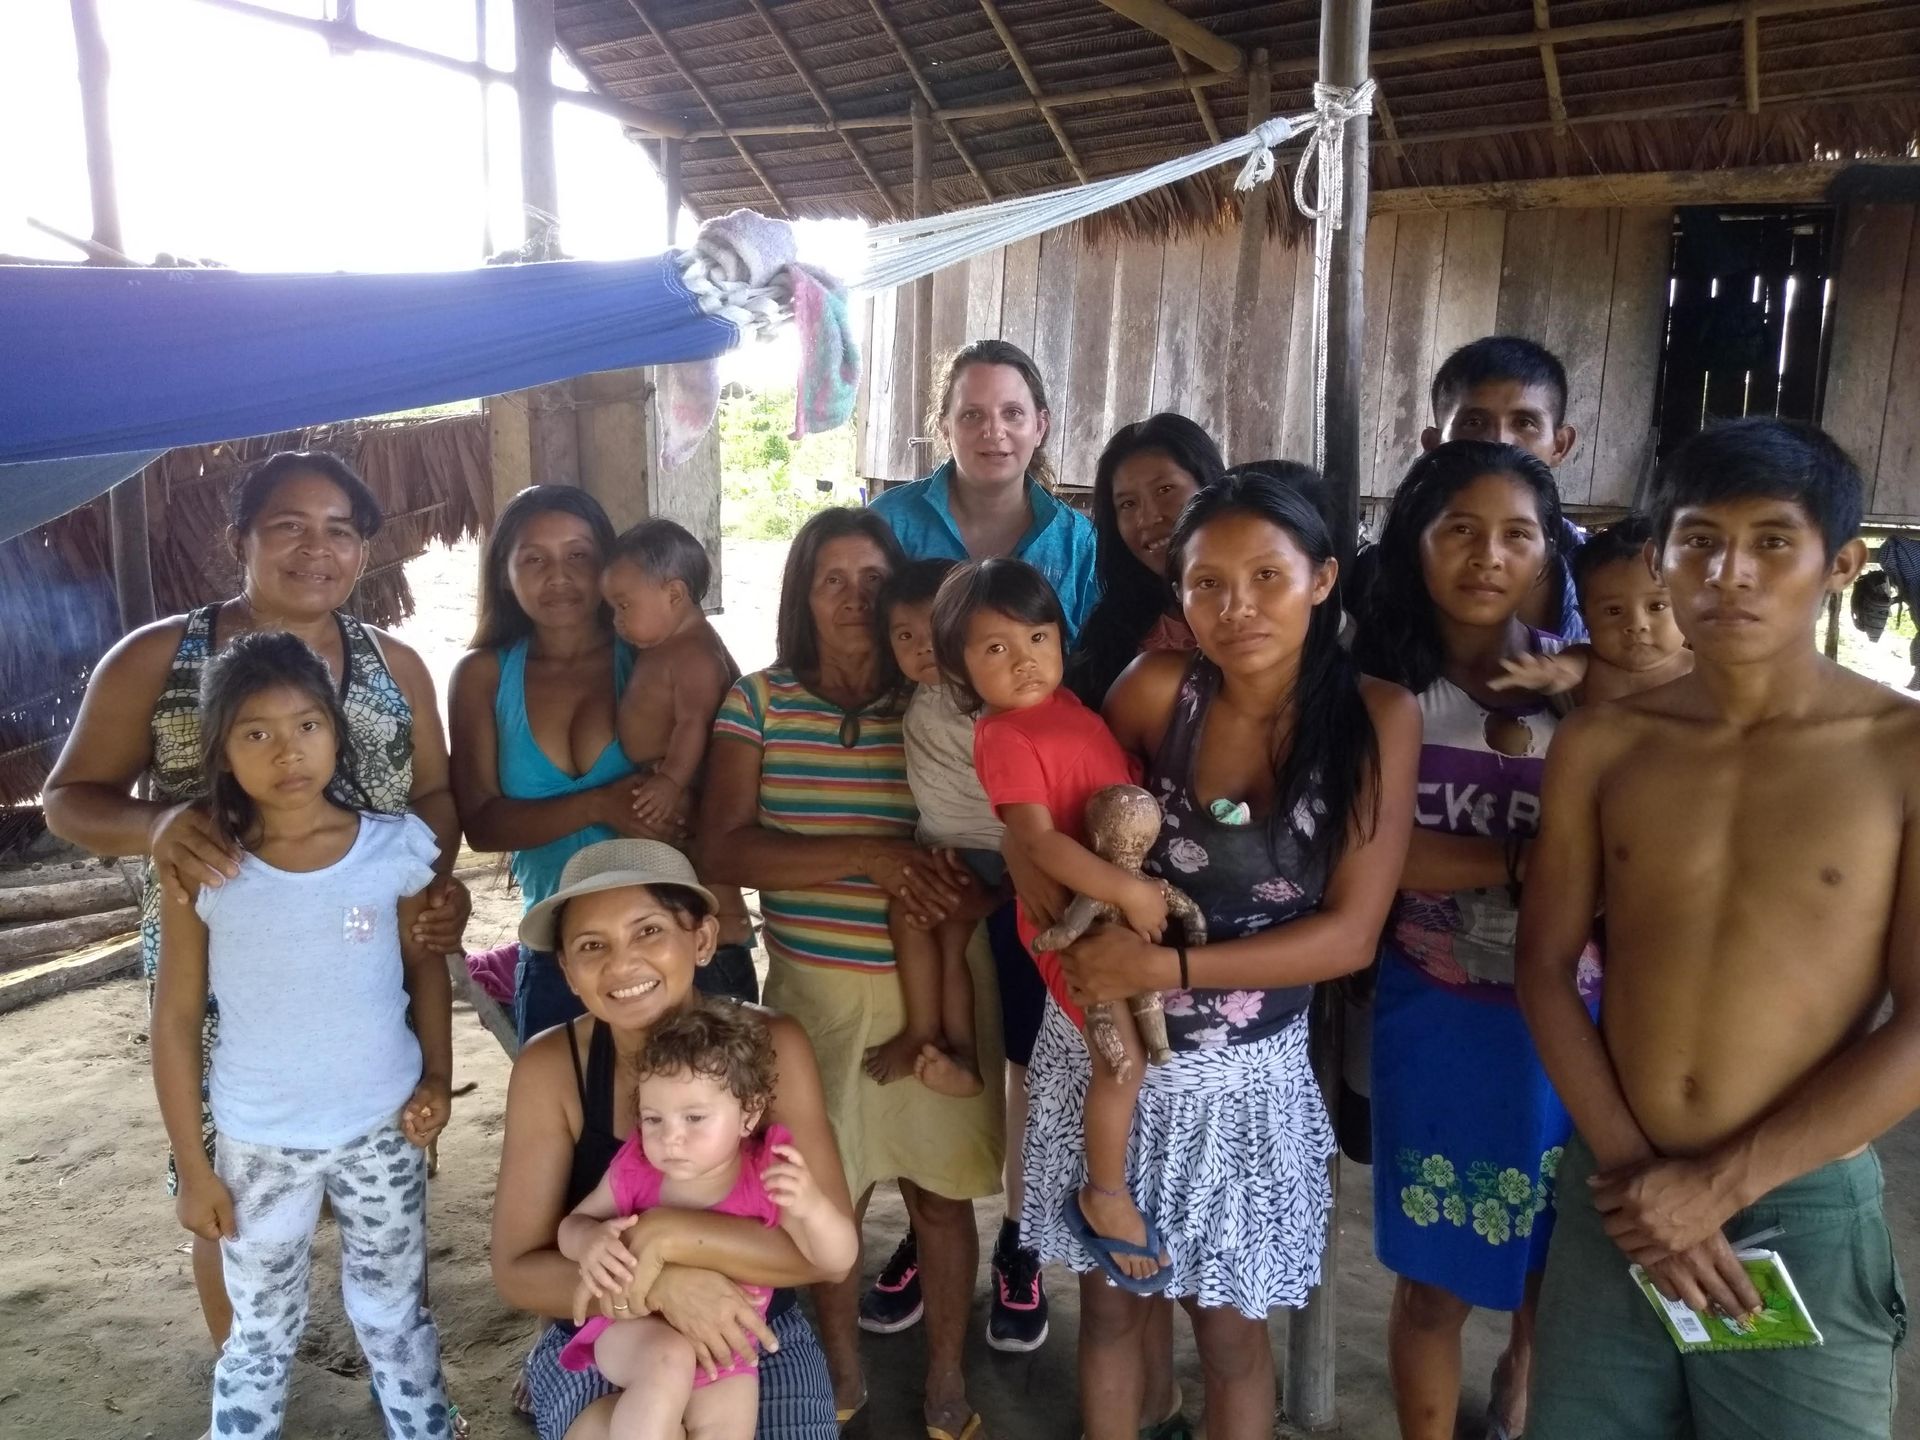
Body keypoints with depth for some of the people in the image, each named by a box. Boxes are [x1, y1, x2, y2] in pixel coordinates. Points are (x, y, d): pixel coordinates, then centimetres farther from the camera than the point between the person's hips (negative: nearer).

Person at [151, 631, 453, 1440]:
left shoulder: (394, 848, -11)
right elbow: (176, 1020, -4)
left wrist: (436, 1078, -8)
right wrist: (191, 1167, -1)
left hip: (382, 1129, 1)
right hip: (257, 1145, 0)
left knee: (395, 1317, 19)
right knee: (260, 1334, 17)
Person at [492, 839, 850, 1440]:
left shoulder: (770, 1046, -15)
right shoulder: (550, 1068, -14)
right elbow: (516, 1271, -11)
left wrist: (665, 1236, -29)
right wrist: (663, 1284, -26)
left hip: (755, 1339, 0)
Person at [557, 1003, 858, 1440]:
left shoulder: (769, 1174, -16)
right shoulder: (636, 1168, -13)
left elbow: (838, 1259, -17)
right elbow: (572, 1223, 2)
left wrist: (813, 1205, -38)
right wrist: (589, 1240, -23)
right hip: (634, 1329, -2)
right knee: (668, 1361, -32)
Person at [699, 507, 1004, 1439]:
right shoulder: (759, 700, -4)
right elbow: (722, 851, -14)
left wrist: (943, 890, -27)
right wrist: (873, 856, -25)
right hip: (813, 988, 1)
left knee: (939, 1192, 12)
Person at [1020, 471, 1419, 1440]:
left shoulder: (1376, 718, -13)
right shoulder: (1158, 688, -10)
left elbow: (1350, 934, -15)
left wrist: (1168, 969, -21)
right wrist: (1035, 855, -16)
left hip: (1241, 1069, -1)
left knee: (1228, 1324, 16)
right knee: (1109, 1297, 18)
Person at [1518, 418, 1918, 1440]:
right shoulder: (1599, 746, -2)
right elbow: (1544, 969, 1)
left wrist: (1721, 1183, -12)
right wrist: (1628, 1165, -7)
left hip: (1808, 1211, -2)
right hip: (1615, 1190, 2)